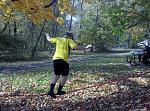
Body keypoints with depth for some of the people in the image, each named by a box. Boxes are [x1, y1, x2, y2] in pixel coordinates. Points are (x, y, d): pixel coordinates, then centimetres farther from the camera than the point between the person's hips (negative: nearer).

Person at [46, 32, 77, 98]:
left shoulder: (58, 39, 17)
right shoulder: (69, 40, 5)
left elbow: (49, 39, 30)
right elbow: (75, 47, -11)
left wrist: (47, 35, 51)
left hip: (55, 59, 6)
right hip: (63, 60, -5)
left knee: (56, 75, 19)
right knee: (65, 76, 12)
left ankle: (51, 91, 11)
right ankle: (59, 91, 19)